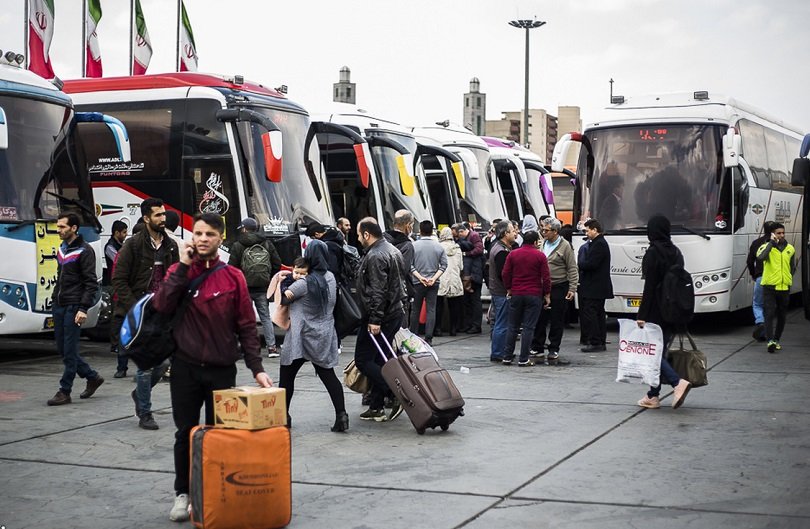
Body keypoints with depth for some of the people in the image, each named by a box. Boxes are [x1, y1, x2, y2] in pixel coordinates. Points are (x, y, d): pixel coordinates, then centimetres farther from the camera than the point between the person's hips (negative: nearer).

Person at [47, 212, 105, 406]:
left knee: (69, 350, -4)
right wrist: (55, 297, 15)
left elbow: (91, 283, -14)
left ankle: (64, 392, 2)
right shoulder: (62, 248, 14)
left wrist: (83, 308, -20)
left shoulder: (84, 251, -11)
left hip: (73, 308, -8)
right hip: (59, 306, 8)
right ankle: (92, 377, 24)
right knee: (62, 349, 10)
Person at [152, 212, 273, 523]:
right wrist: (183, 266, -15)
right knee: (186, 433, 6)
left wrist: (256, 368, -6)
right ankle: (183, 493, 18)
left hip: (222, 369, 0)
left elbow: (247, 326, 1)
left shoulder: (233, 277, 1)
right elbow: (162, 306, -15)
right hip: (186, 367, 0)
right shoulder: (178, 272, 2)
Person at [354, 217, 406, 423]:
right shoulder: (392, 250, 15)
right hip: (395, 312, 10)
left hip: (379, 316, -10)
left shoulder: (375, 256, -17)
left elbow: (377, 291, -23)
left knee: (363, 360, -3)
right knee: (379, 360, 12)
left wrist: (375, 319, -23)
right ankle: (376, 407, 14)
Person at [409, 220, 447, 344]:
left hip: (418, 282, -1)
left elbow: (410, 265, -11)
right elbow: (444, 265, -2)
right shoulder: (439, 246, 0)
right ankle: (428, 337, -2)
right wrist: (434, 278, -7)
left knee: (416, 310, 9)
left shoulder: (414, 245, -7)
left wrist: (420, 277, -10)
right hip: (434, 283, 1)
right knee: (431, 309, 2)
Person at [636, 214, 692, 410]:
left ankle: (677, 382, -20)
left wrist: (642, 315, -15)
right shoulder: (675, 252, 9)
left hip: (656, 311, -7)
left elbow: (649, 287, -17)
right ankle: (653, 395, 16)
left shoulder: (653, 253, -13)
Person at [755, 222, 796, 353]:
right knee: (769, 314, -13)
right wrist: (772, 242, -23)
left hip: (785, 288, 4)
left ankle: (776, 340, 23)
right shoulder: (766, 247, -4)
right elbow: (760, 257, -28)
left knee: (782, 316, 10)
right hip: (769, 287, -4)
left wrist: (787, 279, 11)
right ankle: (770, 341, -20)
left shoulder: (790, 249, 10)